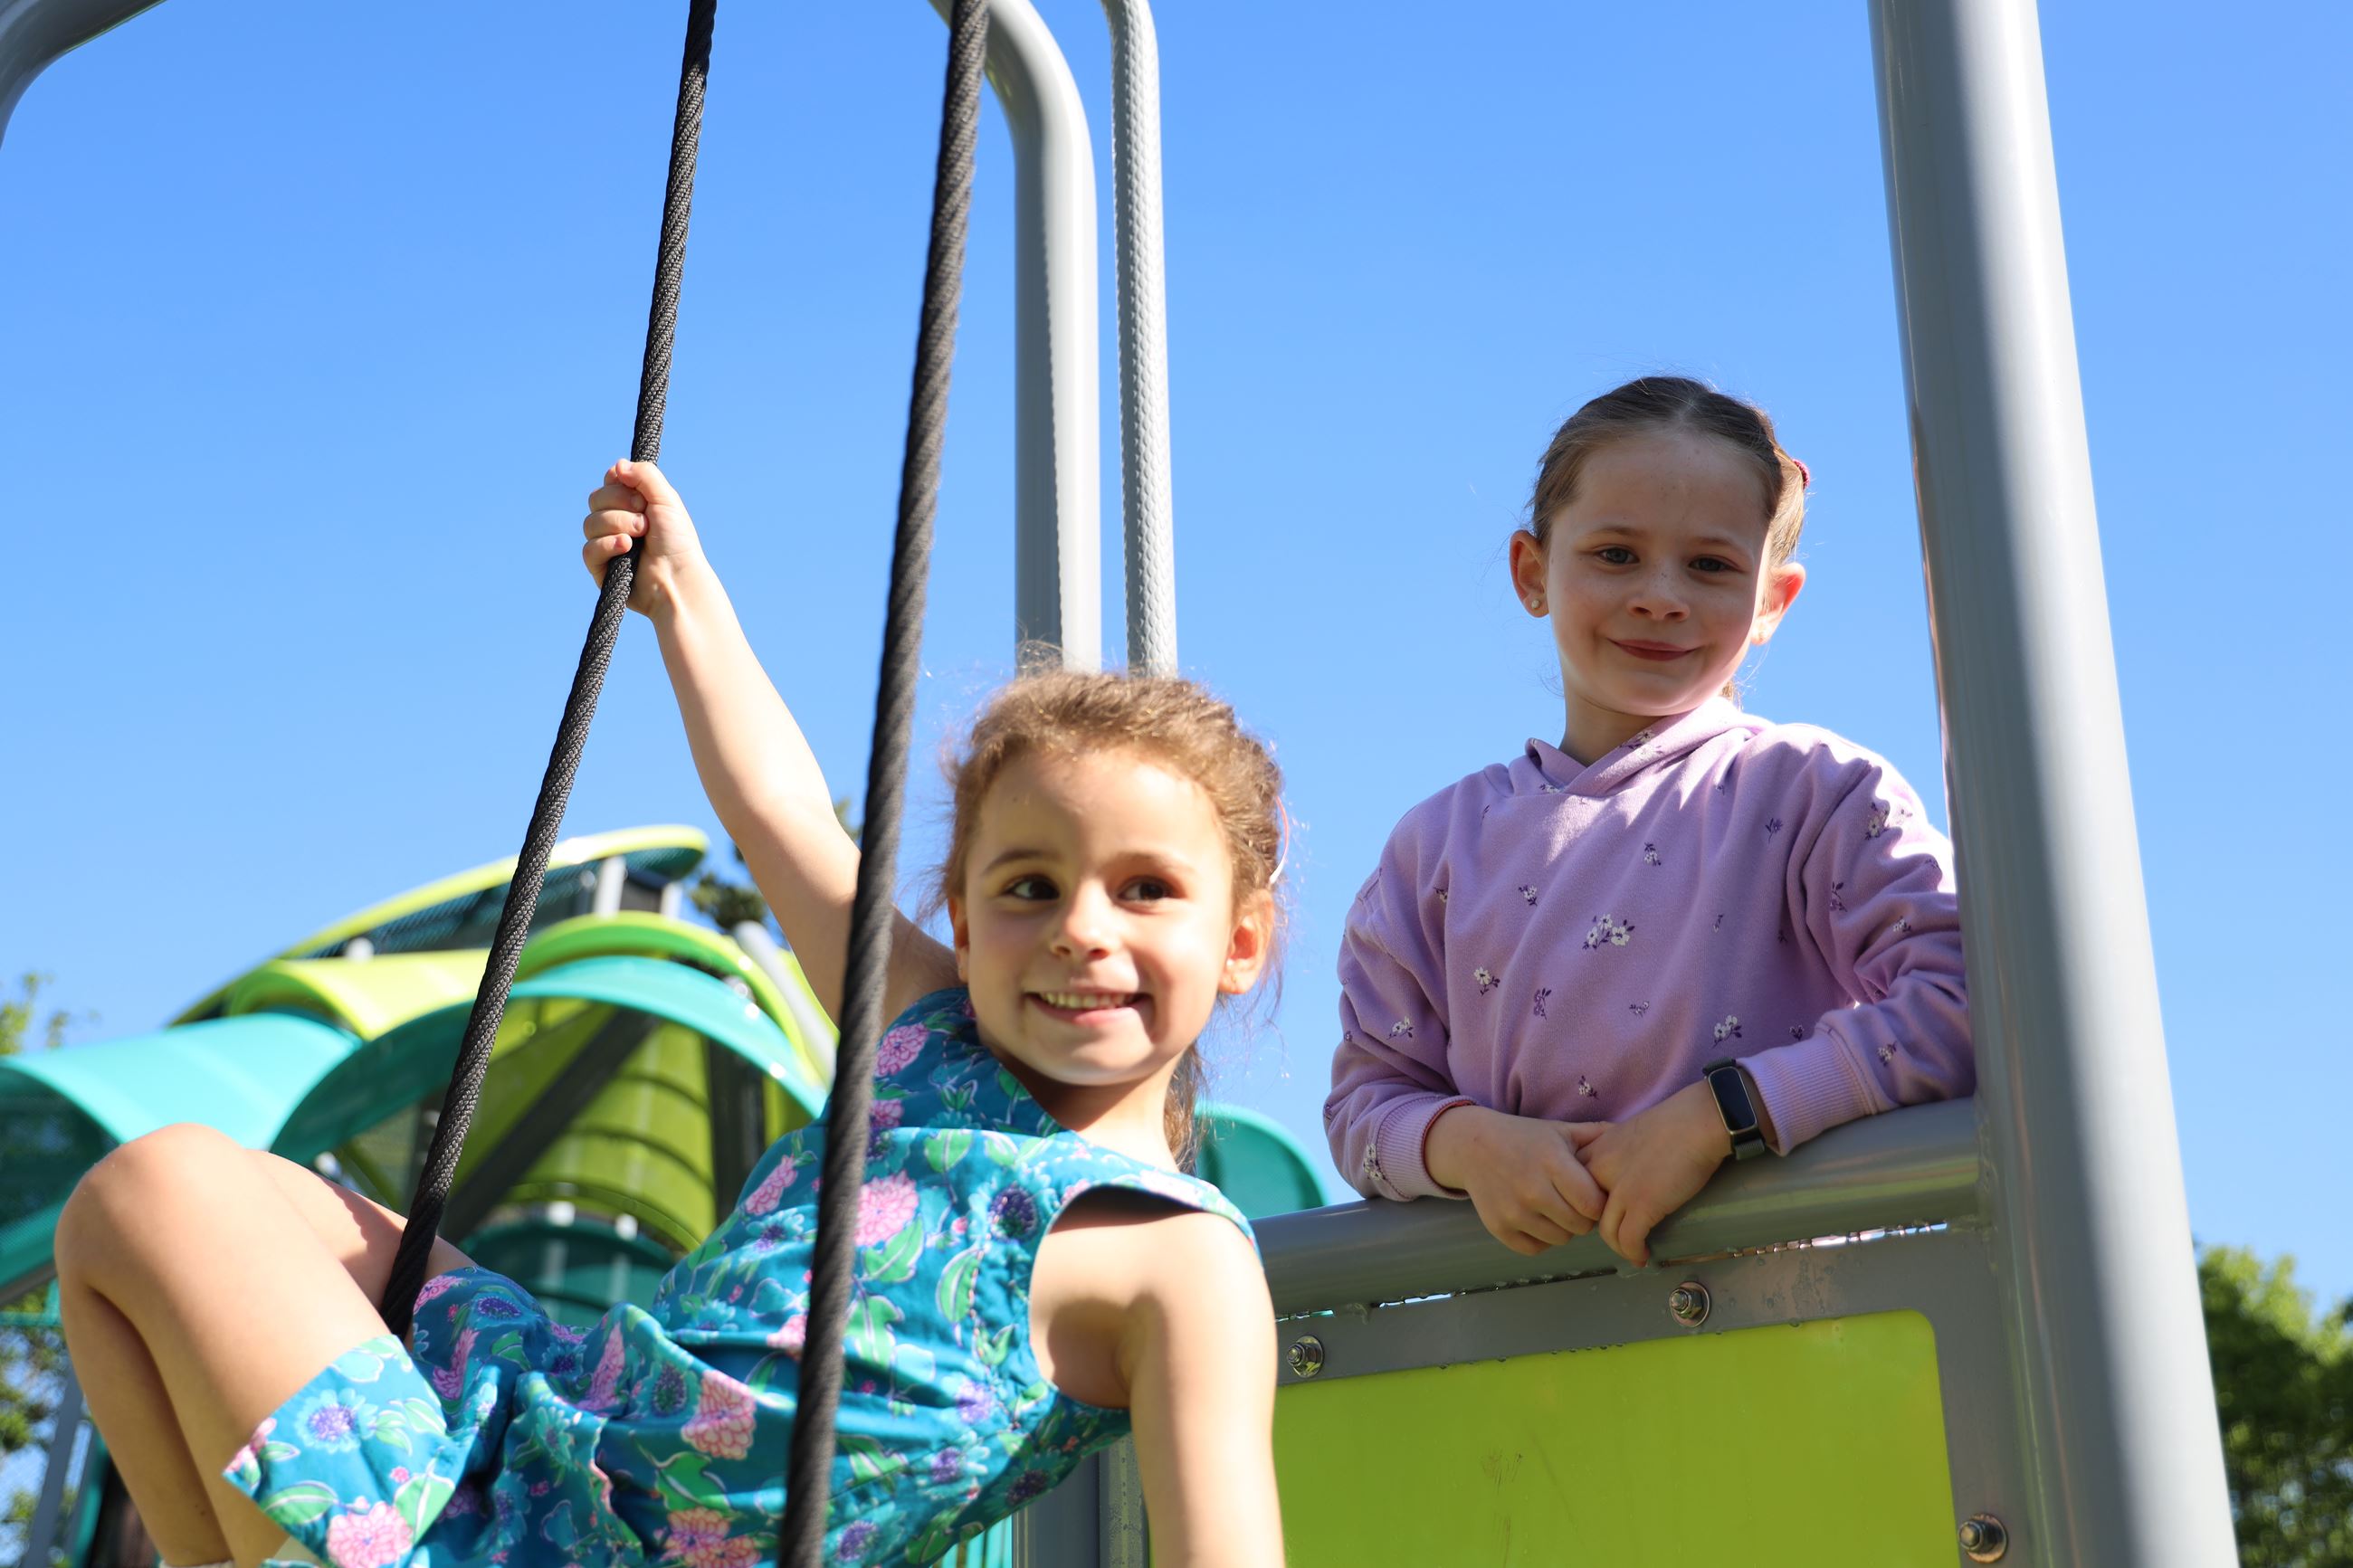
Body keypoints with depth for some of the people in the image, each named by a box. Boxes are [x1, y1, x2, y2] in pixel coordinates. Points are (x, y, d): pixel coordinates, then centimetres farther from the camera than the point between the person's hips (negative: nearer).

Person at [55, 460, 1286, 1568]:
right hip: (558, 1415, 9)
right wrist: (680, 592, 29)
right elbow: (780, 815, 19)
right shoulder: (936, 1030, 5)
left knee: (157, 1187, -10)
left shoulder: (1182, 1263, -17)